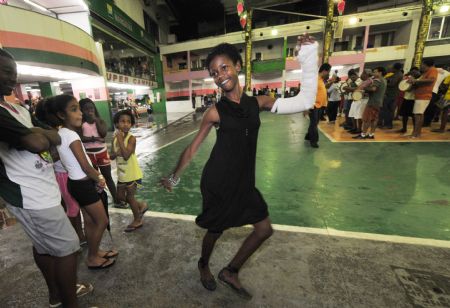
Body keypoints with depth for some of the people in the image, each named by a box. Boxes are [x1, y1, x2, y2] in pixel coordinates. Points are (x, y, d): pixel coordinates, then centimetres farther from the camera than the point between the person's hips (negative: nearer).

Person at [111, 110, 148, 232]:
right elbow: (112, 156, 5)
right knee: (120, 196, 18)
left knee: (129, 196, 7)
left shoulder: (131, 138, -19)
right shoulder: (115, 138, 0)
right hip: (121, 173, 7)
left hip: (132, 173, -7)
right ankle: (141, 205, 39)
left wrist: (120, 140, -28)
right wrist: (116, 153, -17)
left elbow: (126, 155, -31)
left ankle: (137, 220, 28)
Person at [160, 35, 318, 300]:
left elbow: (305, 101, -4)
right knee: (216, 229, 15)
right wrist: (174, 178, 5)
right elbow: (192, 149, -3)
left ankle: (231, 273, 35)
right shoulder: (215, 112, -10)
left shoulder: (258, 103, 0)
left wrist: (309, 55, -5)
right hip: (218, 180, -5)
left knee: (265, 229, 13)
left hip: (244, 180, 5)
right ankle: (204, 266, 51)